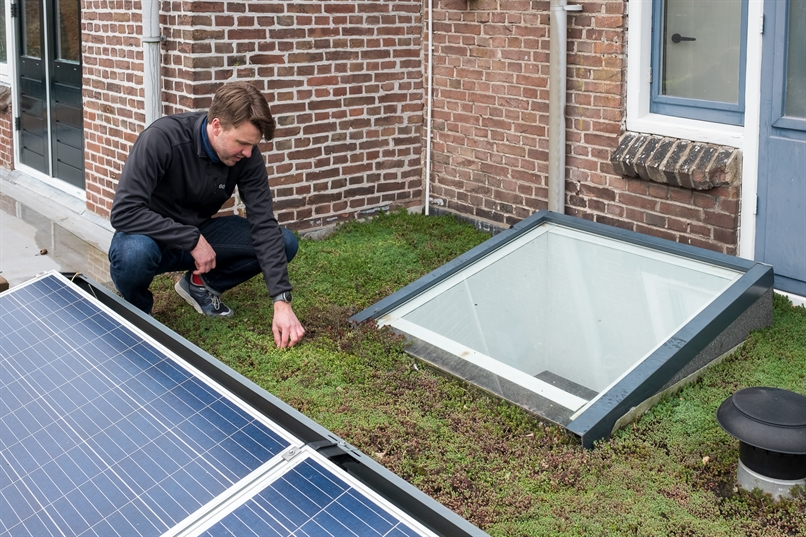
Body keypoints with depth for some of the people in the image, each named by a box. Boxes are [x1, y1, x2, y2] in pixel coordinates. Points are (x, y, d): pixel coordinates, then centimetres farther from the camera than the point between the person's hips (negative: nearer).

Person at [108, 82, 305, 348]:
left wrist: (282, 302, -25)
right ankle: (138, 312, -4)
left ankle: (201, 285, 9)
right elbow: (124, 212, -31)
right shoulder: (161, 139, -28)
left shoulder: (247, 156, -15)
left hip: (200, 234, 5)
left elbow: (264, 225, -17)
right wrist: (192, 240, -32)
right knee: (132, 254, -41)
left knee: (284, 243, -13)